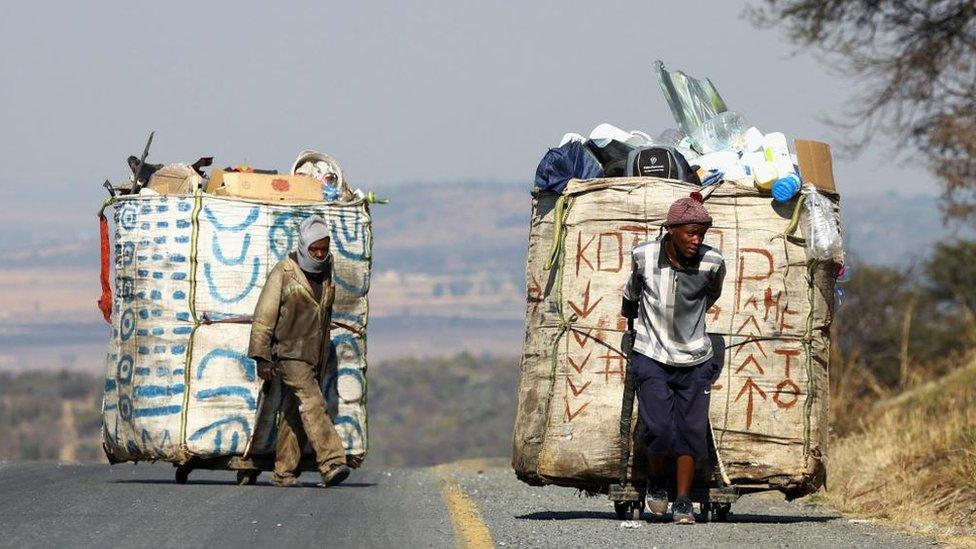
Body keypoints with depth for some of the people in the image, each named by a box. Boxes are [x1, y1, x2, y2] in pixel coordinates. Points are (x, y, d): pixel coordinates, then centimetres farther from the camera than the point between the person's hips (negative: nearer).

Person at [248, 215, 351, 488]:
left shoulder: (327, 272, 9)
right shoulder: (284, 273, -9)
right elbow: (264, 316, -8)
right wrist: (262, 357, -11)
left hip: (316, 355, 6)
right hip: (290, 354, -6)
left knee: (295, 414, 9)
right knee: (312, 405, -19)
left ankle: (283, 473, 14)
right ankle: (331, 462, -29)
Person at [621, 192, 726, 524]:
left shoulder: (712, 263, -12)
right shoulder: (644, 256, -11)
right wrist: (631, 322, 28)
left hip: (694, 360, 1)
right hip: (651, 356, -1)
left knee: (691, 430, 0)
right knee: (661, 429, -10)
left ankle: (683, 503, 11)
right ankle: (655, 484, 18)